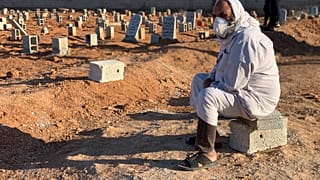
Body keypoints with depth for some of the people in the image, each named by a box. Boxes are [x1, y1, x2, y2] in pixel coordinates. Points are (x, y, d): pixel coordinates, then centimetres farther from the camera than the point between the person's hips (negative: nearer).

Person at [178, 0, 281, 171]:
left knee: (207, 96, -29)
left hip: (255, 100, -11)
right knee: (198, 79, 16)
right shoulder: (232, 34, 8)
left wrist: (211, 87, -11)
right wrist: (210, 79, 1)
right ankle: (206, 131, 21)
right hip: (241, 89, 11)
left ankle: (208, 154, -18)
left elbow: (233, 83, -30)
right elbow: (222, 66, 22)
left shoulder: (247, 38, -26)